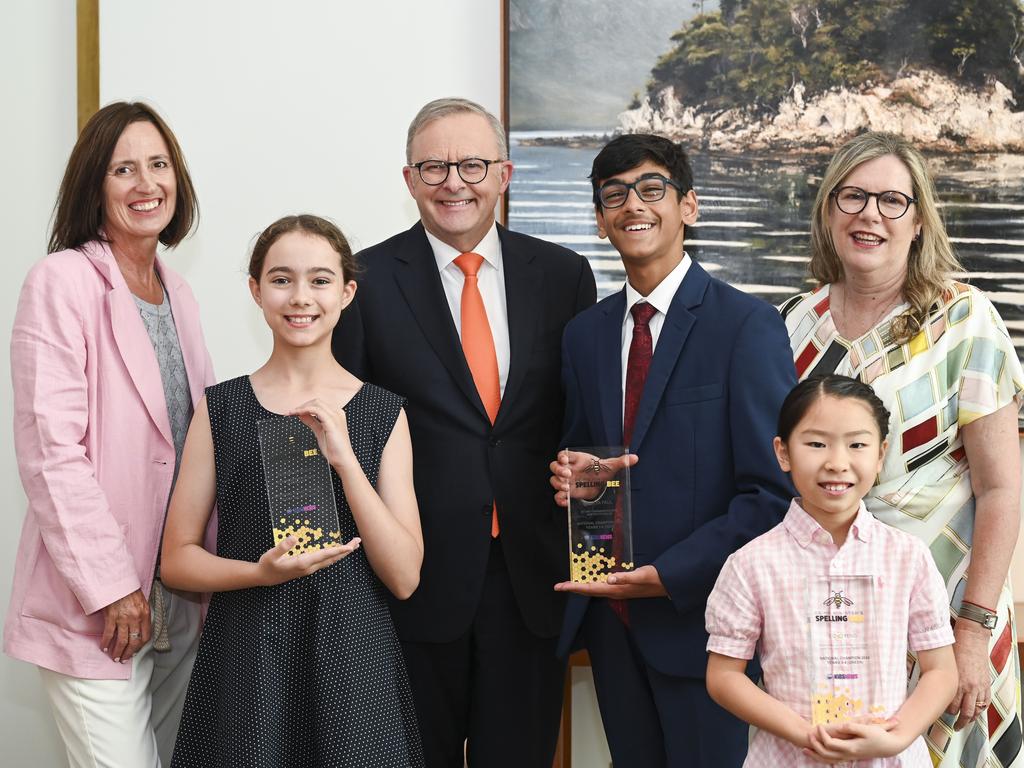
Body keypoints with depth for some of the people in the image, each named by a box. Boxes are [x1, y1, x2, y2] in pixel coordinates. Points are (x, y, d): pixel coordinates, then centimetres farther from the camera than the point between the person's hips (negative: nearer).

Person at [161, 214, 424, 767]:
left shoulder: (383, 413, 1)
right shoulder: (220, 409, 1)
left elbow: (404, 578, -5)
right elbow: (177, 559, 2)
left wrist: (343, 458, -14)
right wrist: (262, 572, -16)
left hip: (352, 661, 0)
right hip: (244, 661, 0)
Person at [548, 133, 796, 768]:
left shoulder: (747, 326, -9)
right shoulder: (585, 334, 10)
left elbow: (774, 491, -13)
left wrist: (667, 576, -16)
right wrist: (572, 475, -3)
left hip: (698, 614, -5)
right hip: (611, 617, 5)